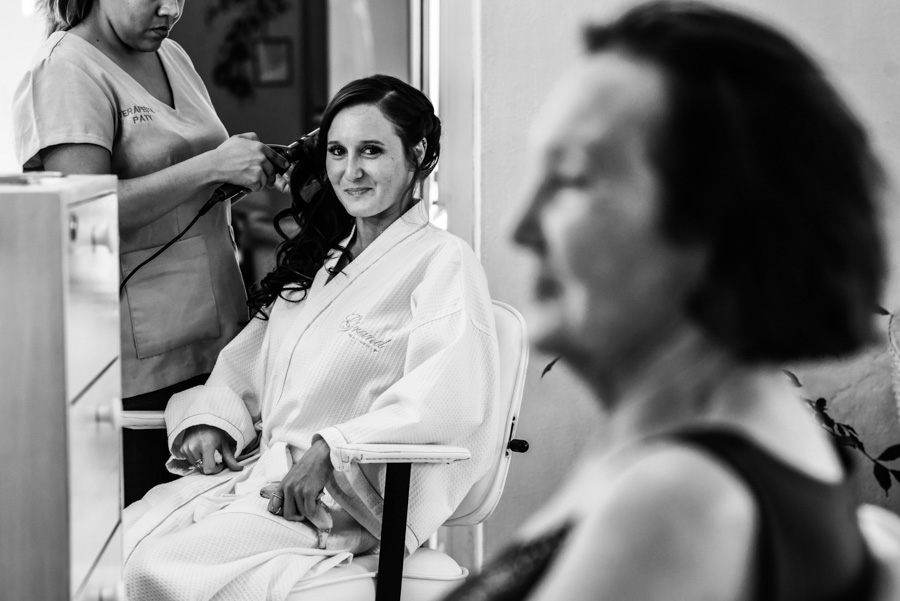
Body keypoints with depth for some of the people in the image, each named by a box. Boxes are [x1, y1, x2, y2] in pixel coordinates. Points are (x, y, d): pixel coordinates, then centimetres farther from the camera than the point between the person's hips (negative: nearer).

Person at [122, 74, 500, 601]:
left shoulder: (443, 263, -5)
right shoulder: (314, 261, 23)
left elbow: (449, 398, -19)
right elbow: (247, 357, 24)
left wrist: (329, 449, -26)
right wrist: (212, 417, 2)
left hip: (339, 498, -7)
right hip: (251, 470, 7)